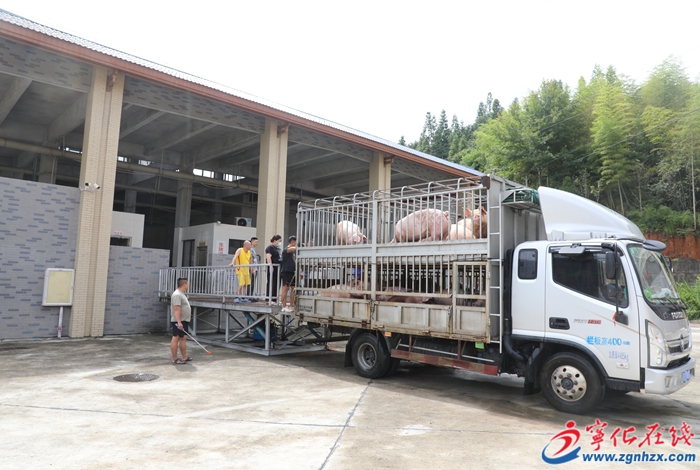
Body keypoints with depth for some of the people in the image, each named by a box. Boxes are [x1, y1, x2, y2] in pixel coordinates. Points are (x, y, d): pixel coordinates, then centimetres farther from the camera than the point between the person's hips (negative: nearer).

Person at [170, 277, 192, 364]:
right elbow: (177, 309, -24)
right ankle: (175, 359, 0)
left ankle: (184, 357, 19)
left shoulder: (181, 294, 17)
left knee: (183, 338, 13)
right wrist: (179, 322, -29)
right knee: (176, 338, -4)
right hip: (178, 322, -11)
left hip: (184, 321, 11)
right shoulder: (177, 295, -17)